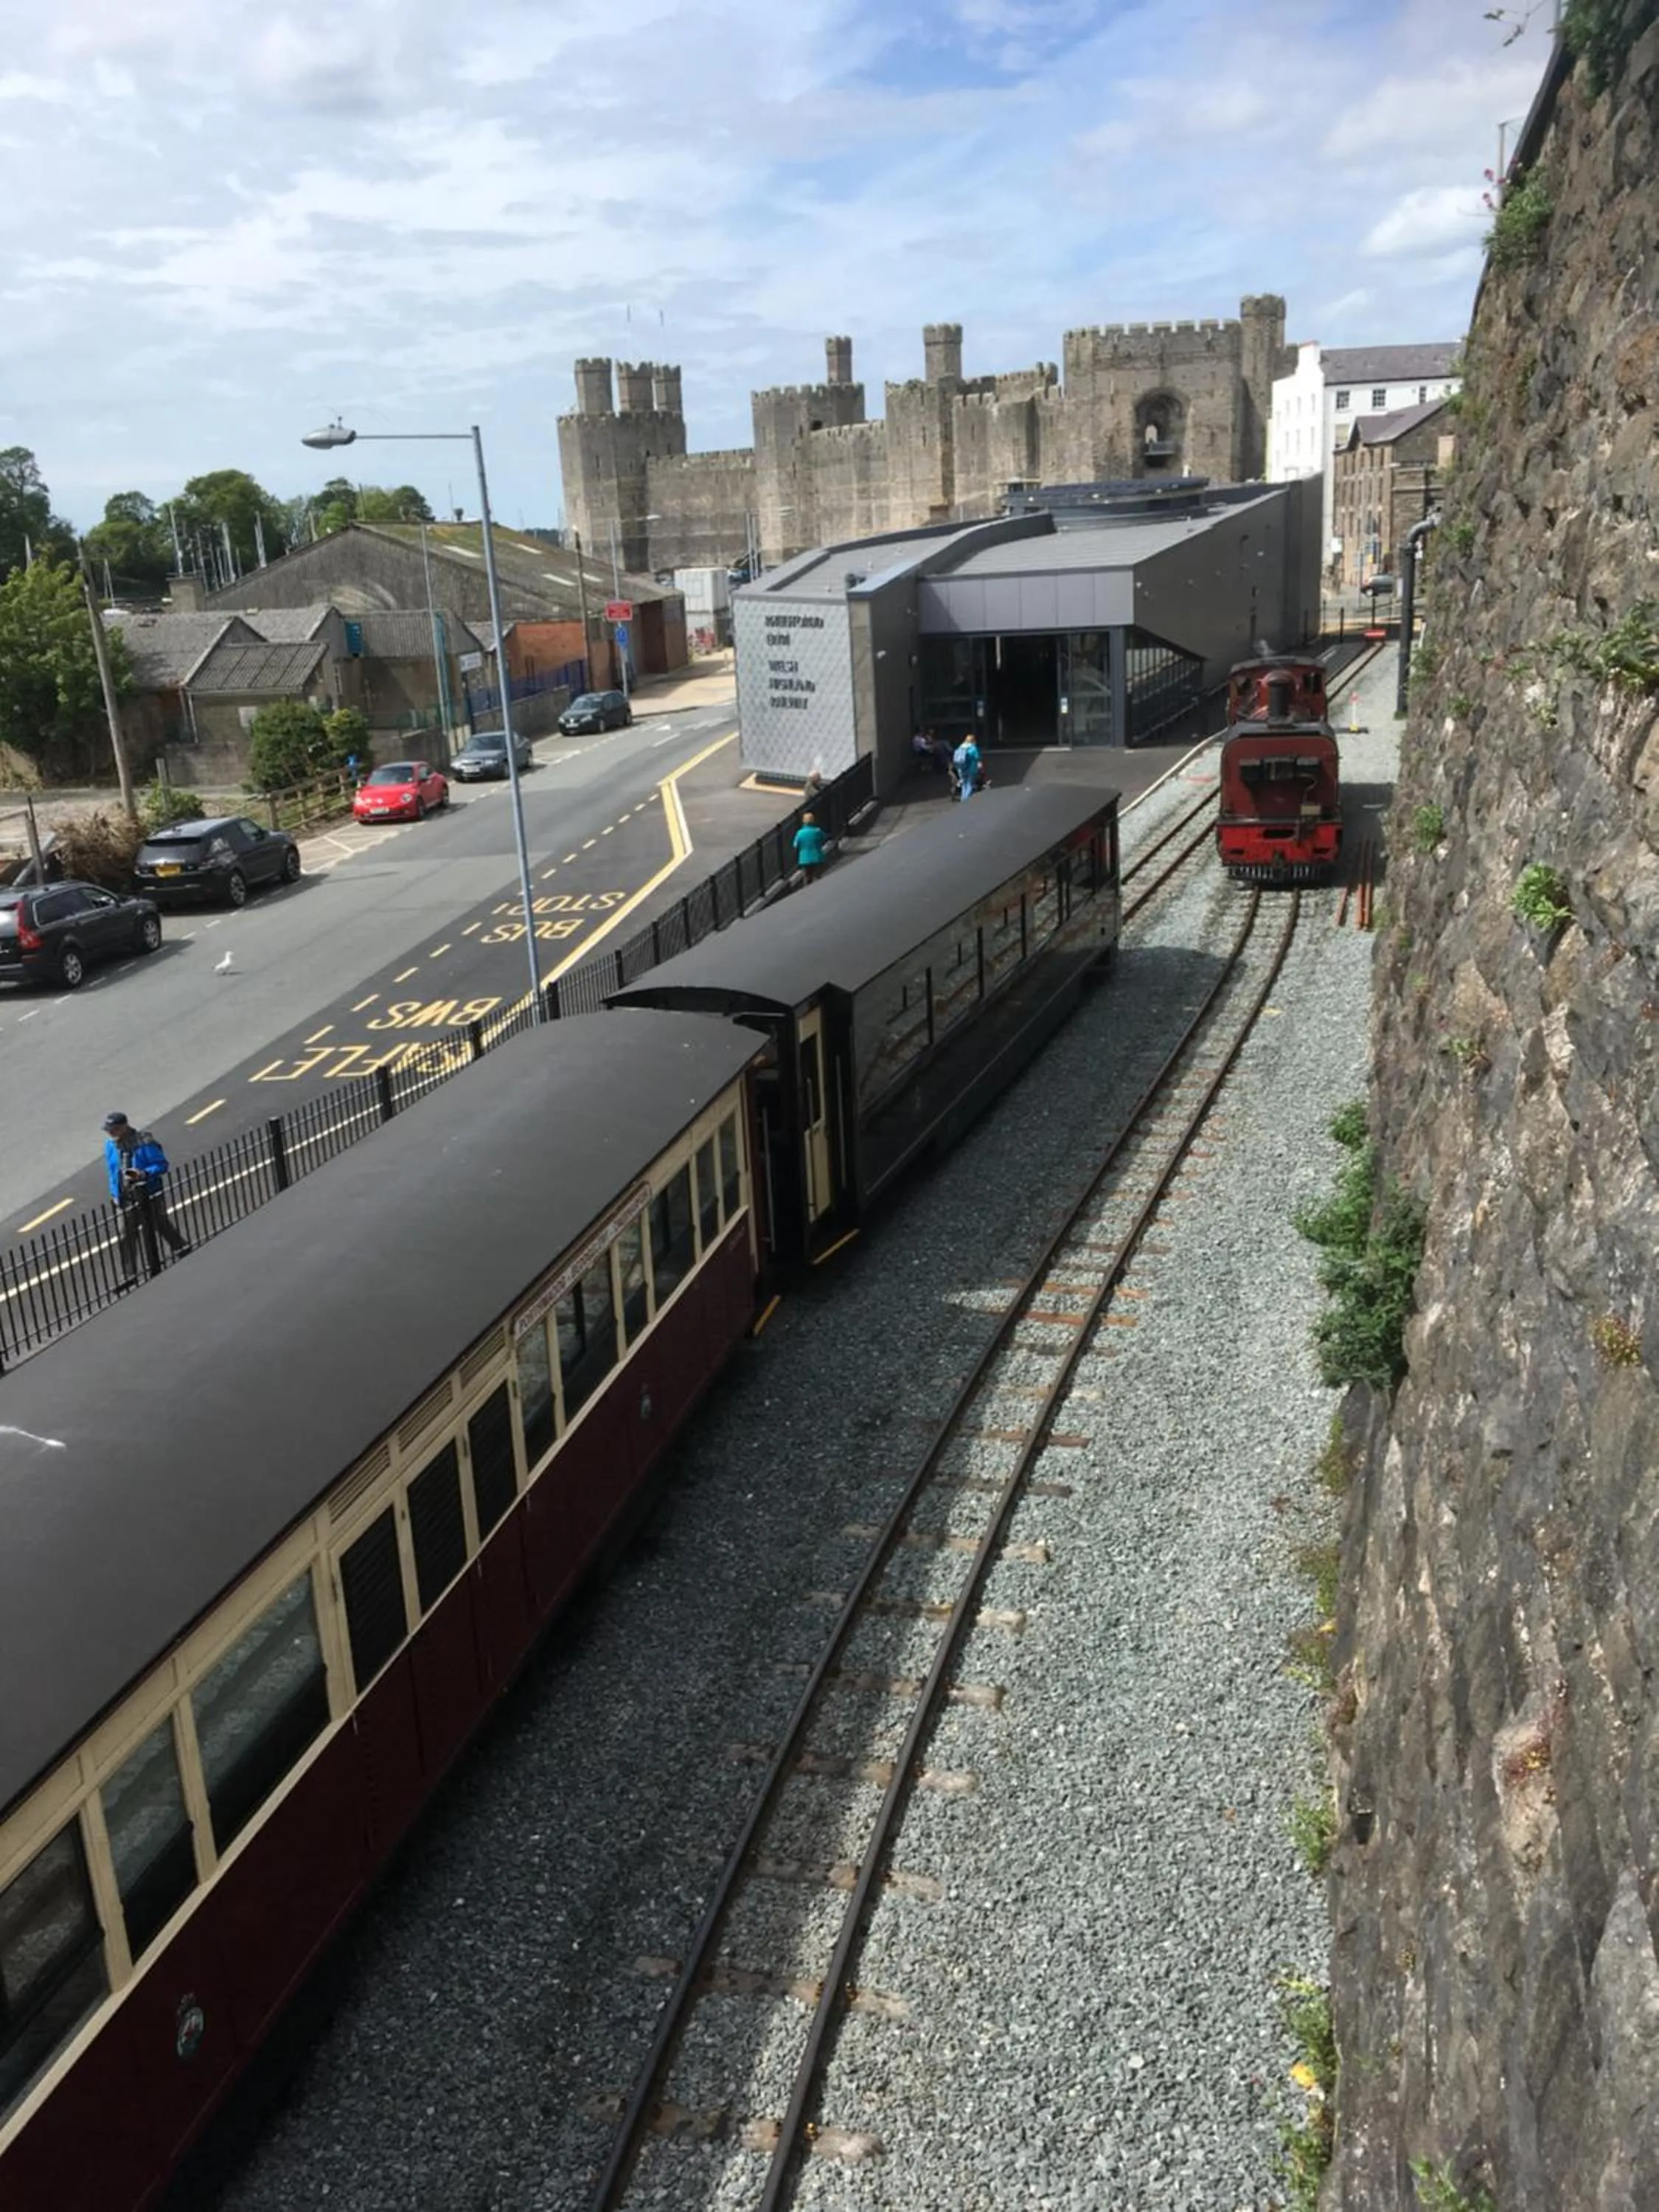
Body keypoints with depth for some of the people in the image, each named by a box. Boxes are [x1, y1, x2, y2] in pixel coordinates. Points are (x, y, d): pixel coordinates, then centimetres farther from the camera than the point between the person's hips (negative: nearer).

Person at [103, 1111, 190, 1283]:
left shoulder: (144, 1143, -18)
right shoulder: (110, 1145, 2)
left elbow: (162, 1164, -14)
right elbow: (112, 1170, 16)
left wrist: (143, 1174, -31)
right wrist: (115, 1193, 14)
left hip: (150, 1193, -5)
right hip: (127, 1197, 5)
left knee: (162, 1227, 10)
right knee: (127, 1236, 0)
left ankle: (183, 1250, 35)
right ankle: (130, 1275, 6)